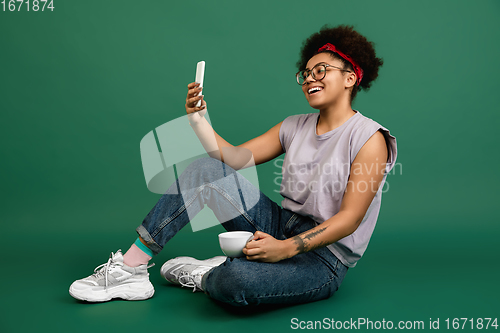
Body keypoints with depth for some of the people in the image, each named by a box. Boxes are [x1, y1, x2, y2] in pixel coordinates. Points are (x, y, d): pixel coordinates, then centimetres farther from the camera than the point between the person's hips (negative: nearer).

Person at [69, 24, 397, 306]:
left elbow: (349, 218, -18)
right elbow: (234, 158, 2)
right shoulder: (295, 126, 9)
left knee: (235, 280, -37)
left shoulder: (369, 138, -11)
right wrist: (198, 118, -10)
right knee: (205, 170, -7)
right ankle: (131, 268, -6)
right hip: (282, 227, 7)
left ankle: (202, 276, 2)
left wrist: (286, 248, -27)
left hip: (324, 259, -6)